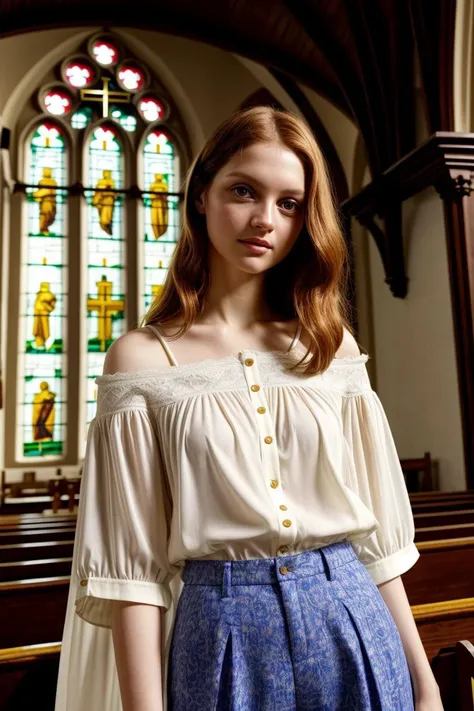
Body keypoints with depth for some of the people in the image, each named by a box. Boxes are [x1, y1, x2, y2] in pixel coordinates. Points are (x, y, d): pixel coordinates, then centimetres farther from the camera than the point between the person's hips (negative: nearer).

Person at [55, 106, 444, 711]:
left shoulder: (334, 347, 1)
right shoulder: (143, 358, -7)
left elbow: (375, 529, 5)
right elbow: (130, 559, -8)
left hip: (354, 623, 3)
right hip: (221, 636, -2)